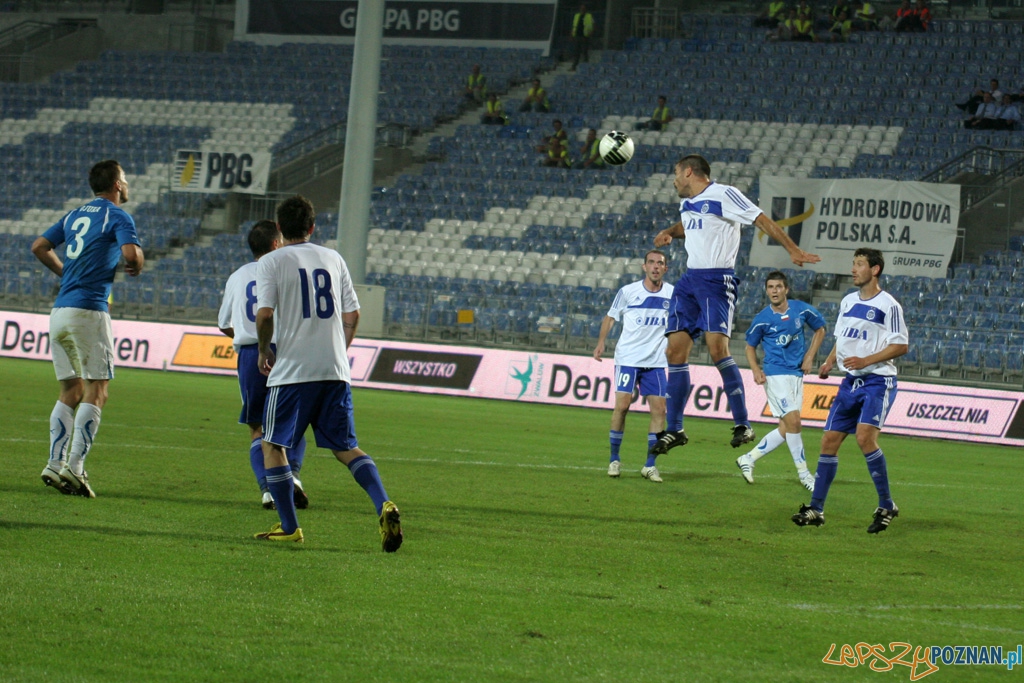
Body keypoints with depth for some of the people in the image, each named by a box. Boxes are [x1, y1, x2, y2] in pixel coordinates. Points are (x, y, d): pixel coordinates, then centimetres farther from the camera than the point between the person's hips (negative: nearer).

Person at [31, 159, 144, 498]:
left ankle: (55, 464, 4)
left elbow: (39, 247, 20)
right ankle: (75, 467, -14)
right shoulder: (118, 216, -3)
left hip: (59, 312, 7)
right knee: (96, 392, -4)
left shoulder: (74, 215, 19)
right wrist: (138, 264, 4)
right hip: (88, 311, -7)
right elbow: (131, 253, -18)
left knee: (70, 392, 13)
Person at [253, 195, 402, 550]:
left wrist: (264, 349, 4)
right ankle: (384, 505, -12)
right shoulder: (333, 259, 11)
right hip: (335, 371, 4)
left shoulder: (271, 262, -2)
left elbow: (264, 314, -13)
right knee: (346, 447, 10)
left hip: (292, 370, -4)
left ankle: (289, 526, 6)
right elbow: (352, 313, 9)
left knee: (272, 443, 9)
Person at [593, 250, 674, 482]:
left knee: (659, 409, -5)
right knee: (622, 405, -9)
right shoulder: (628, 292, -3)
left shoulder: (672, 294, 2)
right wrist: (601, 342, -3)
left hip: (656, 362, 2)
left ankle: (650, 465, 2)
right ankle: (614, 459, 5)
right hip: (628, 358, -2)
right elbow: (610, 317, 8)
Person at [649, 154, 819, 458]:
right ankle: (674, 430, 6)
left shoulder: (724, 195, -7)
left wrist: (793, 250, -14)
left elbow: (762, 220, -9)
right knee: (676, 350, 1)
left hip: (716, 279, -8)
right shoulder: (687, 203, 18)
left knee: (717, 347, -21)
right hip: (689, 280, 8)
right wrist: (669, 233, 17)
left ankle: (742, 424, -16)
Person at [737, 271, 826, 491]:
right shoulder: (762, 319, -7)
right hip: (775, 374, -5)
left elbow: (820, 329, 17)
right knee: (793, 421, -15)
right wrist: (756, 370, -10)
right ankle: (803, 473, -5)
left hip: (797, 374, 5)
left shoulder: (802, 310, 0)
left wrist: (810, 357, 6)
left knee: (786, 428, 5)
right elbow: (750, 346, 7)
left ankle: (748, 459, 19)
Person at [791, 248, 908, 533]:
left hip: (878, 381, -8)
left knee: (865, 436, -24)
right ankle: (816, 509, 11)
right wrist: (830, 362, 5)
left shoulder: (888, 305, -9)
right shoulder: (848, 302, 13)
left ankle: (886, 505, -14)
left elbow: (901, 346, -11)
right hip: (851, 381, 8)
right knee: (829, 440, 4)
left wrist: (865, 360, -20)